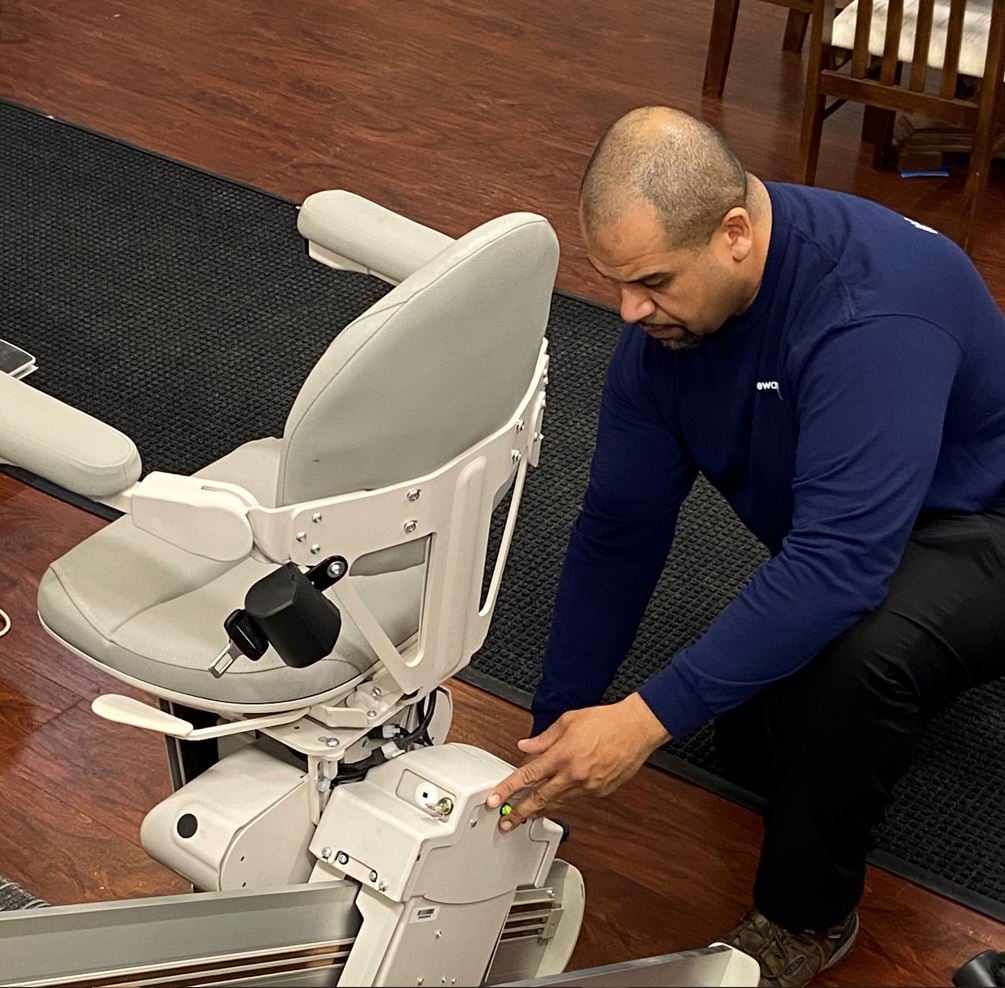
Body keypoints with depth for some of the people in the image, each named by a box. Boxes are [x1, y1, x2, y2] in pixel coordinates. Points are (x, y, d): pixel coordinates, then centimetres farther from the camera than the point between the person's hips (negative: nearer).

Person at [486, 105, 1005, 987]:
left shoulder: (873, 308, -38)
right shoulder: (665, 312, -14)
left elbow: (841, 561, -44)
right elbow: (619, 528, -8)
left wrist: (649, 717, -45)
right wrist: (554, 737, -8)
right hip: (840, 529, 8)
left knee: (858, 649, -37)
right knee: (755, 753, 14)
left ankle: (807, 916, -11)